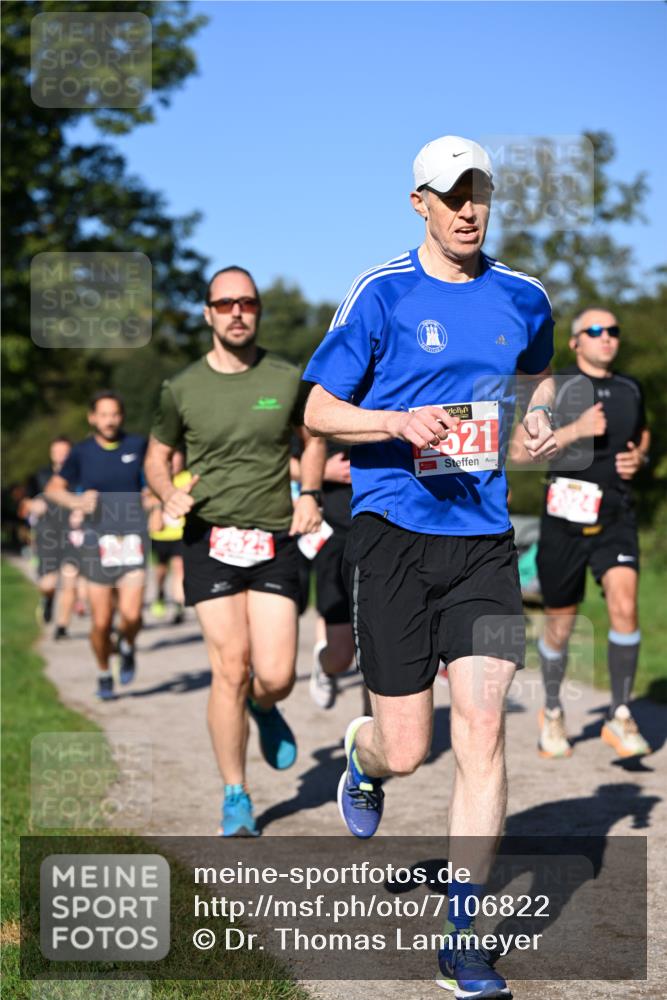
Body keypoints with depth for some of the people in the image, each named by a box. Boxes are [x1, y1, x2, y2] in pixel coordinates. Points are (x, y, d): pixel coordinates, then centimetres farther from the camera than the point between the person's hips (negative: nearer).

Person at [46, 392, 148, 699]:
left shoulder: (137, 445, 3)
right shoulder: (82, 452, 1)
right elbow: (53, 488, 4)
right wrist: (75, 501, -14)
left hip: (131, 538, 0)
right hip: (97, 539, 0)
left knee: (131, 613, -16)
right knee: (101, 622, 0)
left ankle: (127, 646, 19)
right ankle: (104, 673, 26)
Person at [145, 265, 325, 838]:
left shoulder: (288, 379, 3)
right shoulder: (183, 389, 2)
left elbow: (312, 439, 20)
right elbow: (157, 456, 15)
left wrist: (310, 494, 4)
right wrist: (168, 494, -6)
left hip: (275, 540, 1)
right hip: (210, 539, 0)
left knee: (275, 677, -7)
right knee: (230, 668, -7)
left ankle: (264, 709, 33)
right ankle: (235, 800, 9)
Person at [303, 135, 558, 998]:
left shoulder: (523, 300, 9)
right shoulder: (382, 293, -2)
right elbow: (317, 413, -1)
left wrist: (539, 421, 9)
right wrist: (400, 421, -19)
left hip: (482, 538, 3)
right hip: (392, 530, -2)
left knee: (482, 729, -7)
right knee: (406, 749, -1)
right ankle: (362, 759, 39)